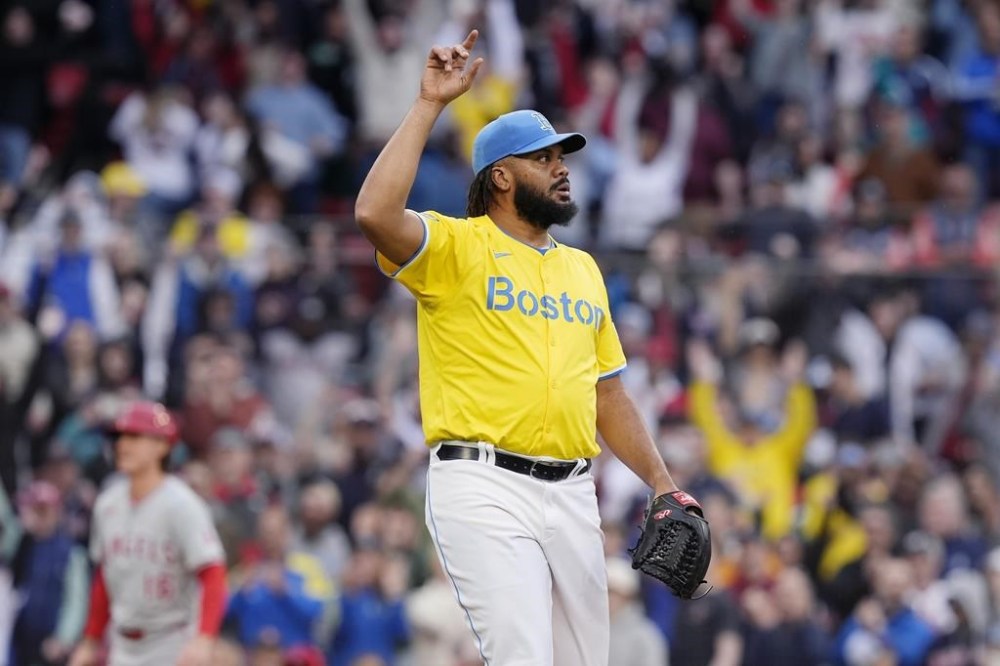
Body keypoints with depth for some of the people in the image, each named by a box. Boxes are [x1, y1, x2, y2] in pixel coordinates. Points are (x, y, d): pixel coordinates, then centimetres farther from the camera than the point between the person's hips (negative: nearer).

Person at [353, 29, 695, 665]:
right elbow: (376, 213, -20)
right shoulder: (456, 247, 1)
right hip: (485, 491, -7)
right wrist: (430, 106, -15)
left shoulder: (583, 268, 21)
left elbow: (609, 394, 24)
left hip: (572, 493, 7)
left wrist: (662, 484, 13)